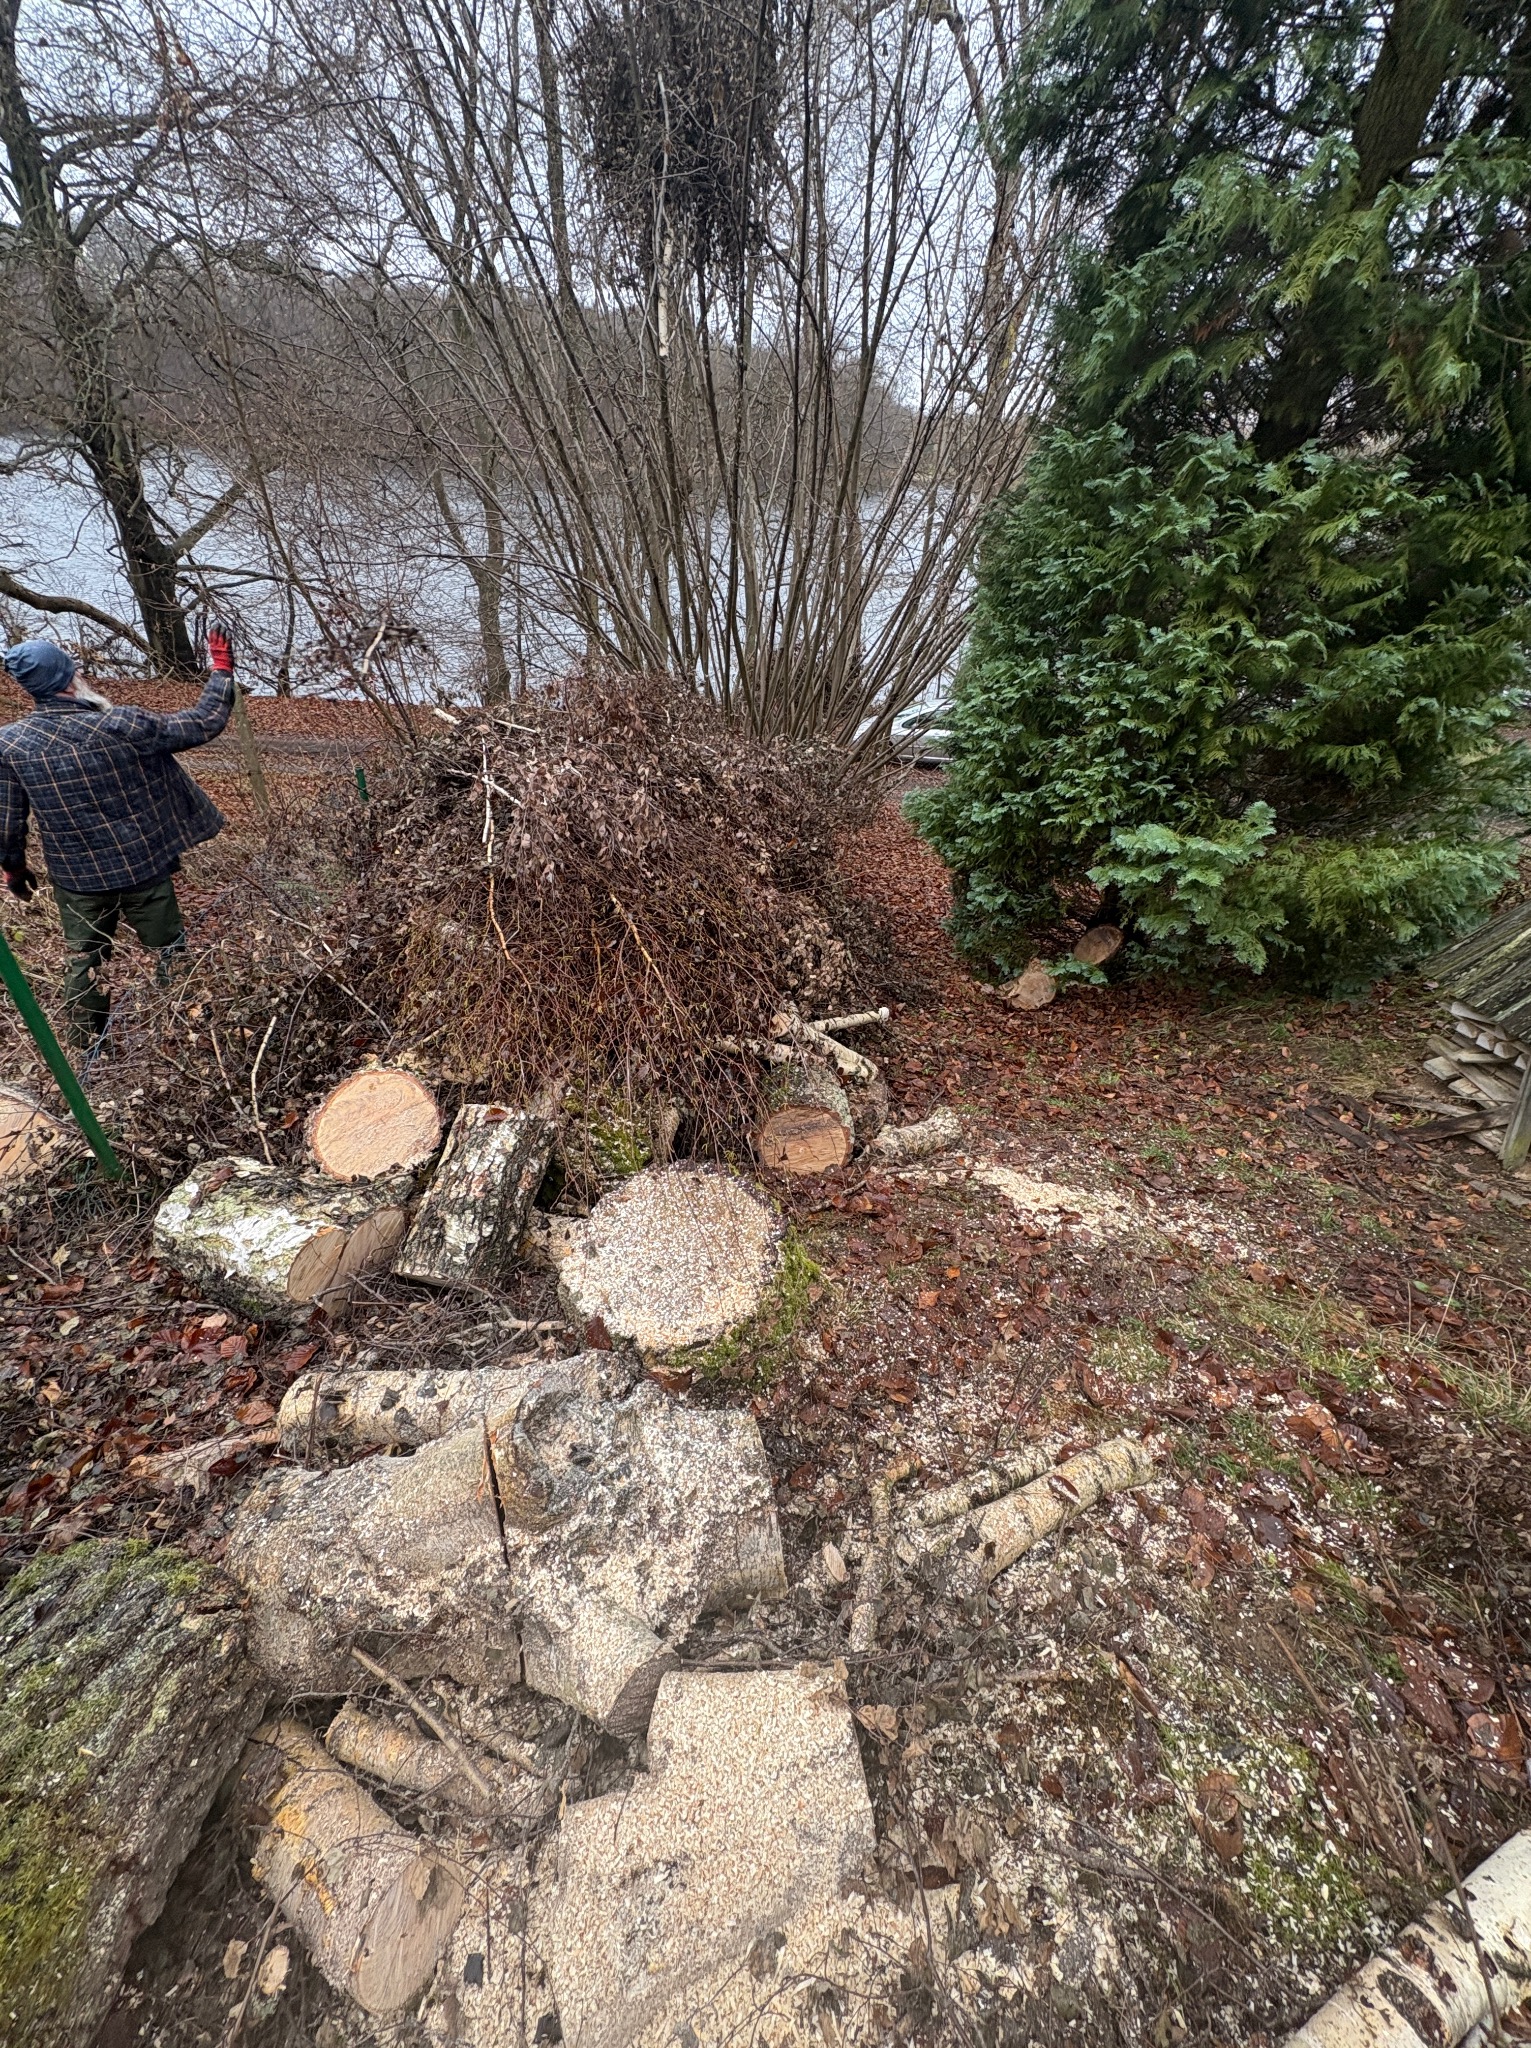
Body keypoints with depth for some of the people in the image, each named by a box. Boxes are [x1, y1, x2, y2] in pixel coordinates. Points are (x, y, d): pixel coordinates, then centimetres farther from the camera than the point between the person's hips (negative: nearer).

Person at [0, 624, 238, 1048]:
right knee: (169, 951, 13)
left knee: (85, 959, 19)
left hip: (75, 877, 3)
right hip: (142, 866, -3)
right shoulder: (120, 725, -20)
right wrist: (221, 669, -1)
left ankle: (88, 1043, 32)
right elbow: (203, 724, -13)